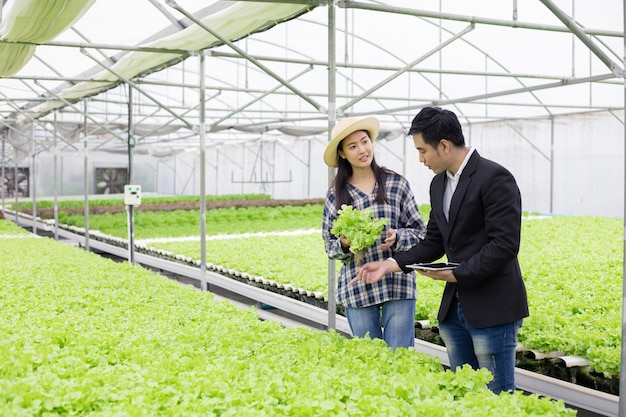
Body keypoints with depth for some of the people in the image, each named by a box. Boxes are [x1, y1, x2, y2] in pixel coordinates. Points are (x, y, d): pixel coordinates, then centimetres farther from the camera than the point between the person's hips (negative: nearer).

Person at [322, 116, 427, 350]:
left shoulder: (397, 183, 1)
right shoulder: (336, 194, 3)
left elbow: (420, 232, 4)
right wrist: (344, 244, -13)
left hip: (399, 285, -1)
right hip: (357, 290, 1)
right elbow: (330, 245, 8)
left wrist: (396, 238, -15)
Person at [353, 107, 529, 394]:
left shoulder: (495, 178, -14)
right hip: (454, 307, 8)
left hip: (492, 308, -8)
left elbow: (505, 245, -20)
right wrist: (390, 264, 4)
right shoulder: (439, 184, 13)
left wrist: (457, 274, -19)